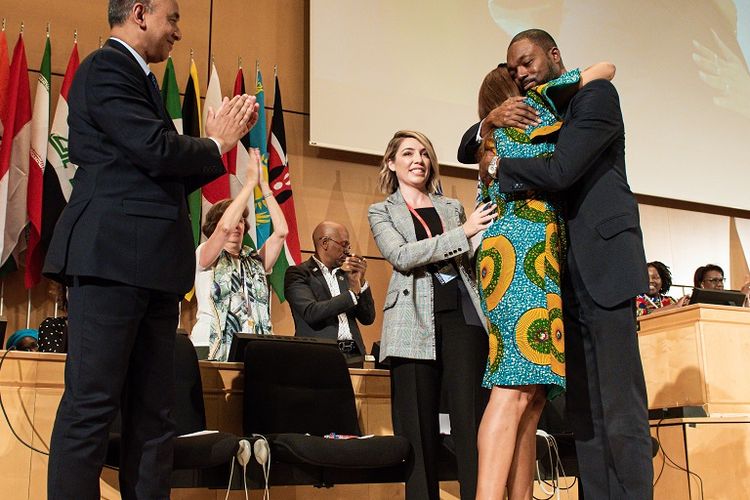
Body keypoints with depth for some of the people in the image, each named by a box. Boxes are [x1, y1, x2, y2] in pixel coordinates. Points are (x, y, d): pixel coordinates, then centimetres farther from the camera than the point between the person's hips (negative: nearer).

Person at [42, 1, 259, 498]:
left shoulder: (139, 80, 24)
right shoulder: (106, 68, -4)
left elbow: (172, 178, 24)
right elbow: (158, 152, -16)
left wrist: (217, 138, 15)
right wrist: (215, 144, 2)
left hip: (151, 267, 9)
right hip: (113, 256, -9)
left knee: (153, 413, 8)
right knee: (92, 405, -7)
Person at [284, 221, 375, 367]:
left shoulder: (345, 274, 18)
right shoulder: (298, 273, 0)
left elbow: (368, 319, 16)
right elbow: (311, 313, -15)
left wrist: (361, 281, 3)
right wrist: (352, 293, -9)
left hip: (353, 355, 5)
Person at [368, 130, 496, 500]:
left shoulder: (451, 207, 22)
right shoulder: (381, 211, 12)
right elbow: (401, 256, -7)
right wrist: (463, 232, -14)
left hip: (463, 313, 2)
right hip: (416, 321, -2)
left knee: (472, 417, -4)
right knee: (419, 425, -2)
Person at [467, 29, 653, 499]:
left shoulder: (596, 94, -2)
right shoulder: (535, 111, 21)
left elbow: (559, 170, -16)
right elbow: (470, 149, 21)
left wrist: (498, 168, -2)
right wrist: (493, 120, 0)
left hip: (603, 266, -7)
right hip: (561, 272, 7)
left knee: (621, 409, -10)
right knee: (583, 412, 5)